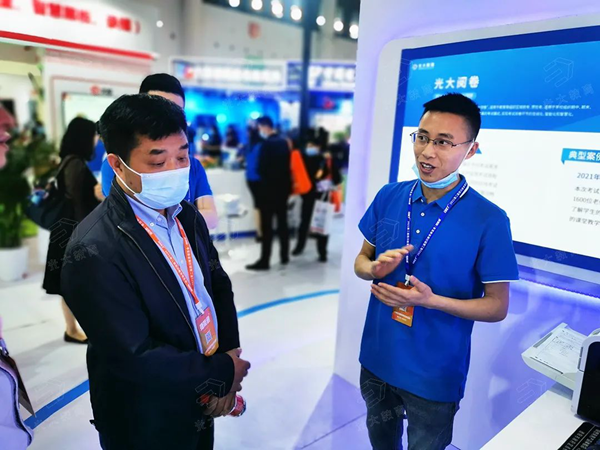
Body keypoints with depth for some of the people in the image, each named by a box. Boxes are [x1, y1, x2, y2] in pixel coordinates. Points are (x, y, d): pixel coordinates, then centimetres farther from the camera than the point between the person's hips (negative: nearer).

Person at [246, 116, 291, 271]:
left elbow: (261, 168, -16)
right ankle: (284, 256, 22)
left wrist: (265, 177, 2)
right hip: (283, 187, 8)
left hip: (269, 189, -8)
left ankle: (265, 261, 1)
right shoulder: (284, 142, 8)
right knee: (282, 223, 14)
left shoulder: (266, 144, -16)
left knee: (267, 227, -3)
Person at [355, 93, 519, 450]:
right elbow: (361, 262, 4)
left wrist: (432, 301, -28)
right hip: (376, 358, 4)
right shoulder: (389, 197, -7)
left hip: (435, 374, -4)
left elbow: (497, 306, -12)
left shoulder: (490, 220, -19)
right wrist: (376, 268, -20)